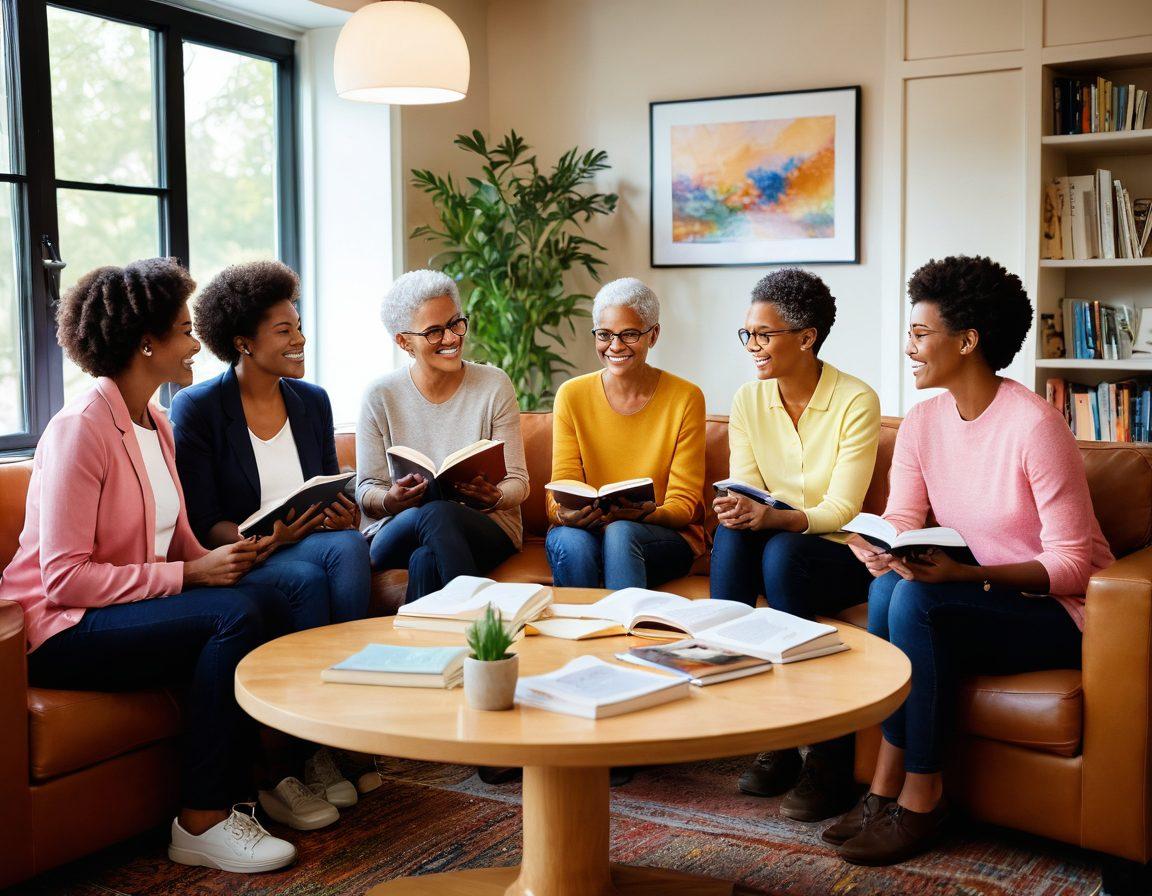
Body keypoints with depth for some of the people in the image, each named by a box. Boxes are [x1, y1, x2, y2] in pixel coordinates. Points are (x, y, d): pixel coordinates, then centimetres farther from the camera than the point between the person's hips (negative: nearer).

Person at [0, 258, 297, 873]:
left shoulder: (156, 425, 12)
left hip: (142, 601, 8)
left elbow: (179, 541, 16)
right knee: (235, 613, -28)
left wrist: (219, 559, -7)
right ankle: (200, 823, -18)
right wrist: (189, 575, -23)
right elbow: (63, 578, -21)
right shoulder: (80, 430, -16)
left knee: (263, 596, -18)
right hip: (62, 629, -8)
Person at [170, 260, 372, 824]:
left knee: (348, 548, -32)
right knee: (306, 580, -36)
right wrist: (266, 538, -28)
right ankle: (281, 771, -26)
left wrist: (345, 516, -10)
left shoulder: (312, 401, 12)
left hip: (311, 545, 4)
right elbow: (203, 524, -9)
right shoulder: (195, 408, -4)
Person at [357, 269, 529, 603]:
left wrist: (494, 497, -24)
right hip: (398, 534, 1)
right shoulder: (380, 396, 2)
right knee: (433, 512, -36)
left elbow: (517, 482, 1)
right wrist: (391, 501, -23)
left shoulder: (494, 386, 2)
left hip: (487, 530, -1)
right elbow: (366, 491, 2)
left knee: (427, 559, -37)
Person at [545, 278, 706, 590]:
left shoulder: (686, 398, -3)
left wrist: (644, 515, -27)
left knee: (620, 533, -34)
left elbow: (684, 503, -5)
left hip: (666, 538, -1)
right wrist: (564, 514, -27)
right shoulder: (572, 396, 2)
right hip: (586, 531, 1)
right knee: (570, 541, -33)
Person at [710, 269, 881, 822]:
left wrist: (776, 517, -36)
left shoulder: (856, 401, -12)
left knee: (782, 551, -35)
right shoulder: (748, 401, 2)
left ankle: (829, 761, -25)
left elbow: (841, 508, -18)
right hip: (772, 546, 4)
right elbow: (745, 490, -3)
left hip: (840, 553, -4)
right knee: (732, 531, -28)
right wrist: (737, 510, -27)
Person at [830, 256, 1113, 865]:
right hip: (984, 600, 6)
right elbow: (899, 521, -1)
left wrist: (965, 573, -33)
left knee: (916, 598, -28)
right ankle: (885, 789, -16)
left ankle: (919, 798, -16)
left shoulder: (1035, 426, -20)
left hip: (1057, 613, -6)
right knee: (888, 584, -23)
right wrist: (874, 547, -26)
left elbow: (1071, 565, -20)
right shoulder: (923, 422, 2)